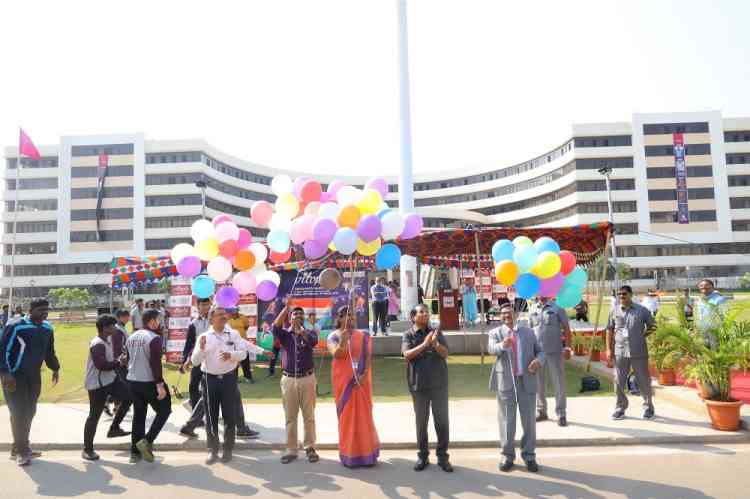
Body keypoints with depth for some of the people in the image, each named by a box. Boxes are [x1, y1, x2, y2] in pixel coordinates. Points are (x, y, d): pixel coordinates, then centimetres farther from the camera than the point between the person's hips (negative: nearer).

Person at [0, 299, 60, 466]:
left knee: (29, 412, 11)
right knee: (19, 412, -8)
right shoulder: (16, 327, -16)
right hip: (14, 376, -6)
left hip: (34, 376, 7)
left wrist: (55, 368, 12)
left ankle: (19, 448, 24)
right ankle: (21, 451, 1)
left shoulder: (48, 329, 4)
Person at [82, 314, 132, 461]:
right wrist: (119, 362, -21)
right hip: (97, 384, -9)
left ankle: (114, 429, 20)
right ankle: (87, 449, 12)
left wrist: (119, 359, 4)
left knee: (128, 397, 7)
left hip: (110, 379, 9)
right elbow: (102, 365, -31)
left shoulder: (108, 339, 8)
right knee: (94, 416, -1)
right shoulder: (97, 344, -23)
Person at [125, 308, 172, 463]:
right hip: (149, 382, -8)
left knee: (138, 415, 15)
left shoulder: (131, 337, 10)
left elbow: (128, 360, 18)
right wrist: (160, 384, -21)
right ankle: (147, 441, -6)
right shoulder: (154, 338, -15)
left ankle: (135, 451, 17)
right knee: (164, 410, 7)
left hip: (132, 381, 8)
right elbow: (155, 363, -21)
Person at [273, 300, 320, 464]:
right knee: (290, 417, 7)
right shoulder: (284, 334, 5)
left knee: (309, 416, 6)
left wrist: (299, 328, -23)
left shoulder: (309, 333, 5)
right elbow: (274, 327, -18)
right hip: (288, 379, 1)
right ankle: (291, 450, 17)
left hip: (307, 379, 0)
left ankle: (310, 448, 16)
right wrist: (286, 307, -20)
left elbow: (313, 341, -19)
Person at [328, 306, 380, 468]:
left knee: (364, 414, 5)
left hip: (361, 380, 1)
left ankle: (366, 452, 15)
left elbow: (368, 356, -3)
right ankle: (349, 454, 11)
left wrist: (365, 375, -17)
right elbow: (337, 354, -16)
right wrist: (343, 340, -34)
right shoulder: (334, 336, 0)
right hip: (343, 381, -1)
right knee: (346, 414, 3)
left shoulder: (363, 335, 4)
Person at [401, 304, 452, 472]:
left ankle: (442, 456, 16)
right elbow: (407, 355, -16)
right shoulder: (408, 335, -1)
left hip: (439, 383, 1)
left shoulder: (436, 332, 3)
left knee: (442, 420, 4)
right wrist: (424, 344, -28)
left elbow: (445, 354, -4)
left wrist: (435, 344, -25)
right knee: (421, 421, 9)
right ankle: (423, 456, 21)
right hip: (418, 384, -1)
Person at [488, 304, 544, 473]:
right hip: (506, 382, -1)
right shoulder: (495, 333, 2)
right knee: (506, 421, 6)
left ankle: (529, 456, 19)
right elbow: (491, 349, -18)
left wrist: (538, 360, -14)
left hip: (527, 381, 2)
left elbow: (540, 351, 10)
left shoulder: (528, 332, 9)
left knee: (529, 420, 7)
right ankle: (507, 456, 18)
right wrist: (503, 345, -40)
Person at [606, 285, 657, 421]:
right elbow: (609, 330, 10)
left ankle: (648, 407, 25)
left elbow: (652, 326, 10)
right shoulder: (614, 311, 5)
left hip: (639, 352, -2)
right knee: (619, 381, 5)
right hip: (619, 352, 2)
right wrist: (608, 348, 5)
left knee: (643, 381, 8)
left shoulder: (642, 310, -1)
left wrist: (642, 335, -2)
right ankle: (620, 408, 18)